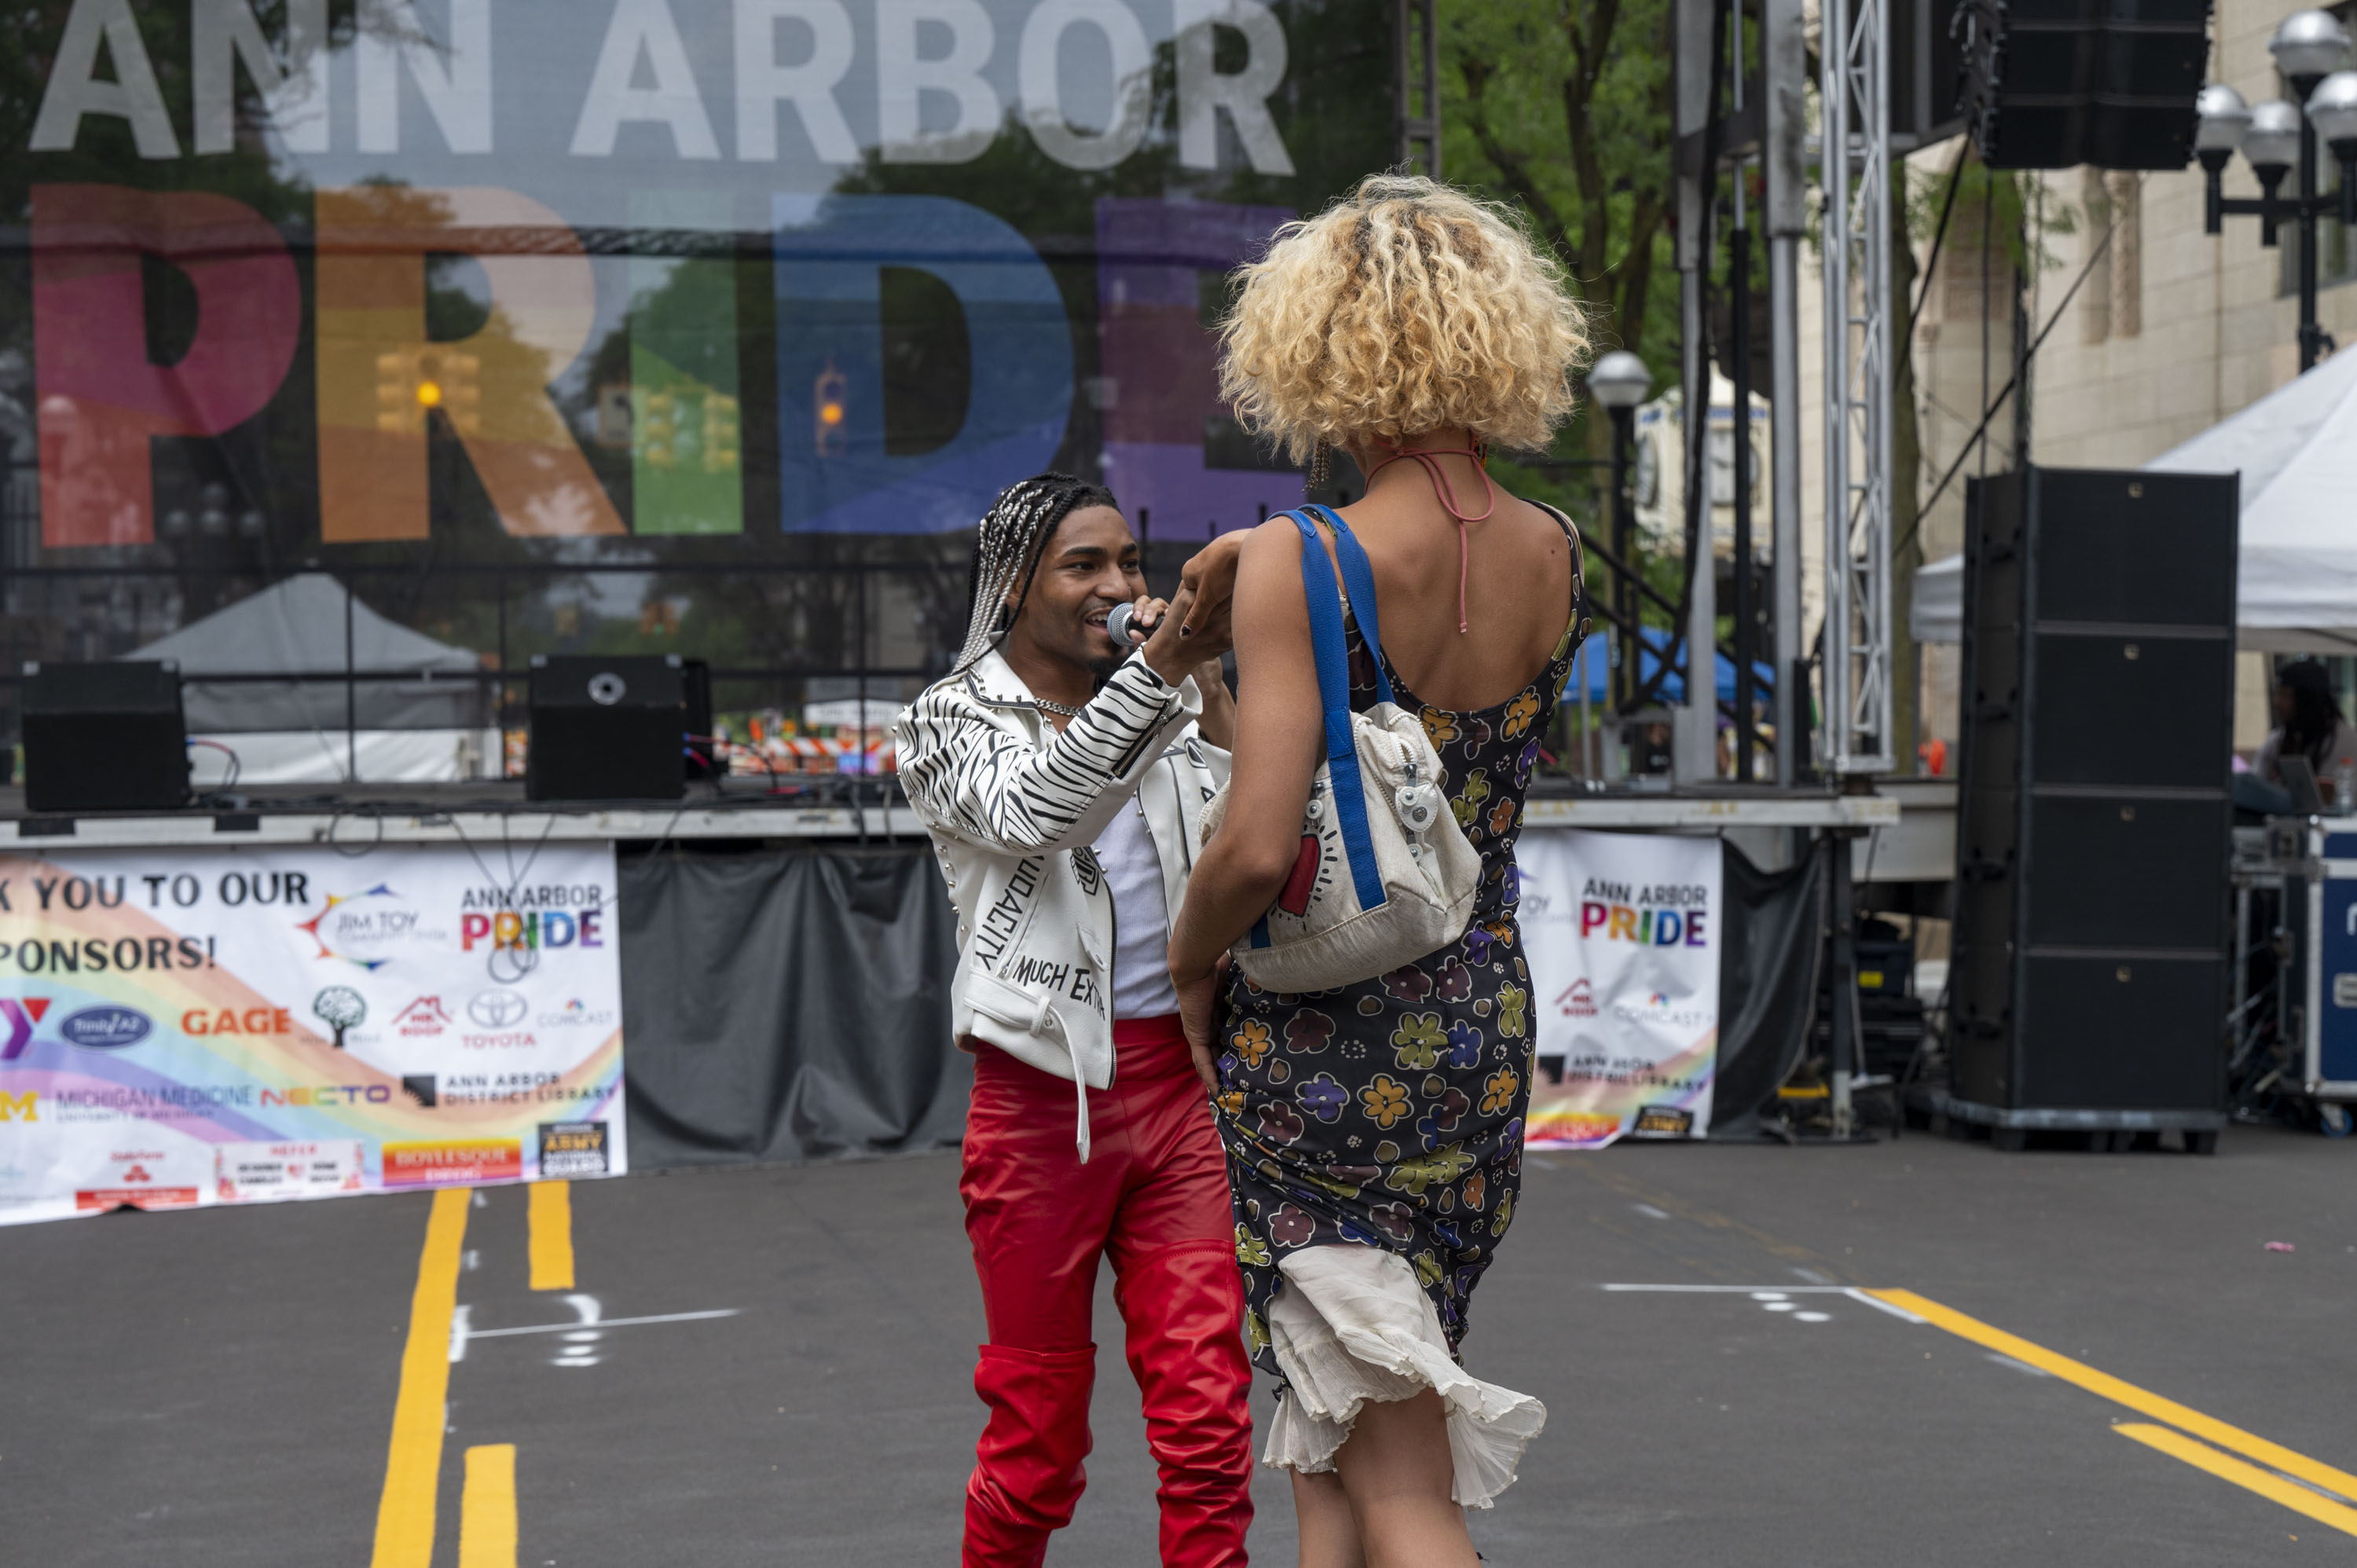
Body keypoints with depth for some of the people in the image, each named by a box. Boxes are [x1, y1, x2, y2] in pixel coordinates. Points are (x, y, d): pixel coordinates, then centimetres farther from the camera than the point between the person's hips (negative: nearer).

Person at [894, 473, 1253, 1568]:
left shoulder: (1171, 715, 14)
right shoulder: (954, 720, 2)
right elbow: (1032, 810, -19)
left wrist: (1211, 692, -8)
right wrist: (1156, 671, -28)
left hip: (1178, 1083, 3)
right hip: (1044, 1096, -3)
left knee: (1208, 1417, -4)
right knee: (1038, 1434, 5)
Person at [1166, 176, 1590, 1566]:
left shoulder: (1298, 567, -18)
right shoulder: (1556, 557, 0)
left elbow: (1257, 847, -25)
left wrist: (1190, 963, -5)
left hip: (1324, 1035, -6)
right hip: (1488, 1022, 6)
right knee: (1336, 1446, 21)